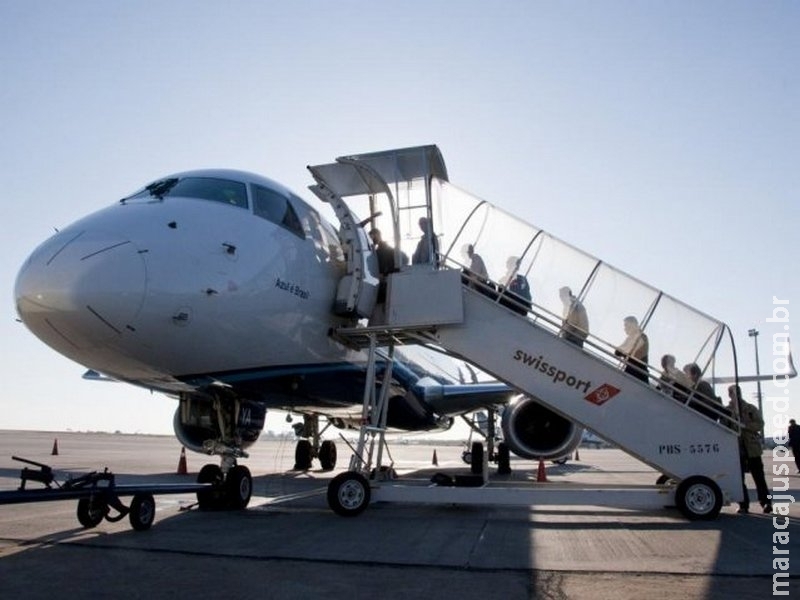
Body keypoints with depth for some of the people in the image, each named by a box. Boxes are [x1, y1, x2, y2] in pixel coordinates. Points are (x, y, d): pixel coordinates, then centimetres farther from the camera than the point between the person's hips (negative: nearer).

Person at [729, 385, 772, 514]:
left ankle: (766, 502, 12)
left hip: (752, 447, -1)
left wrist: (744, 425, -21)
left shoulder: (751, 408, 3)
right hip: (736, 449, 1)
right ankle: (743, 505, 10)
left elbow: (760, 424, -6)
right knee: (739, 478, 3)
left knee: (759, 477, 3)